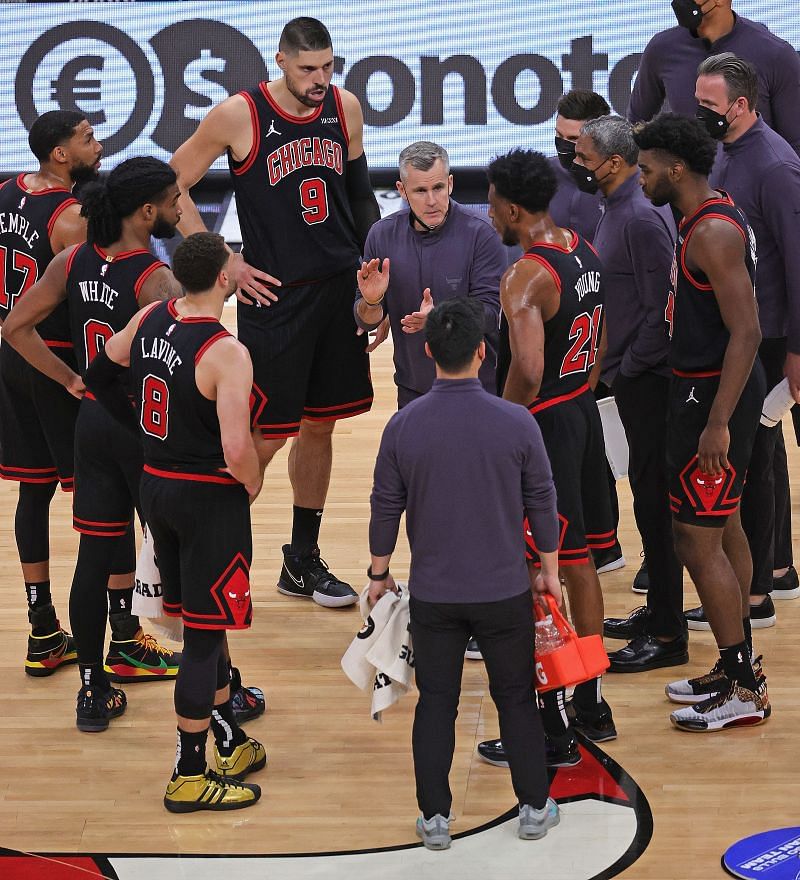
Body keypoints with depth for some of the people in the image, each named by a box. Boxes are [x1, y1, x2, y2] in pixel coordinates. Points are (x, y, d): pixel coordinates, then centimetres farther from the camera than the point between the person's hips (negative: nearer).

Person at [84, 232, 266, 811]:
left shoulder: (149, 320, 0)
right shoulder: (226, 352, -23)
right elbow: (237, 450, -27)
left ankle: (232, 743, 34)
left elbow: (100, 375, 15)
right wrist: (253, 483, -7)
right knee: (205, 634, 1)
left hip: (156, 485, 8)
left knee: (203, 621, 20)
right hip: (210, 499, -8)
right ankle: (190, 778, 8)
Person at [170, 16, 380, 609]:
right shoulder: (239, 115, -12)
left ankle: (303, 561, 26)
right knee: (265, 436, -5)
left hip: (339, 290, 5)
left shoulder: (345, 107, 2)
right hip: (273, 295, -5)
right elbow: (173, 185, -4)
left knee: (319, 425, 13)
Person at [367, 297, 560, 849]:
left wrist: (379, 573, 13)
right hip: (504, 592, 0)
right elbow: (542, 504, -3)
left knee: (436, 704, 10)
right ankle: (534, 809, 22)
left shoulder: (404, 426, -10)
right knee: (517, 698, 13)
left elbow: (386, 507, -1)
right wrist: (549, 571, 11)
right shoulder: (516, 422, -12)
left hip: (433, 595, 1)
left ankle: (436, 819, 13)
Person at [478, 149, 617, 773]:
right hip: (584, 415, 9)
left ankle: (554, 732, 4)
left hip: (541, 425, -9)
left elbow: (527, 372, -31)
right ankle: (592, 706, 29)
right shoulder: (585, 252, 7)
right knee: (579, 563, 18)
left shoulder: (527, 276, -22)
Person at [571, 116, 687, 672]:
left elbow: (661, 307, -22)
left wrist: (627, 368, -15)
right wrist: (616, 367, 15)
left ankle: (669, 636, 3)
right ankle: (659, 612, 28)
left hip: (647, 378, -10)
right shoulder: (618, 208, 11)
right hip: (632, 376, 10)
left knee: (655, 500, -4)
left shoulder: (642, 217, -19)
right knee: (648, 494, 17)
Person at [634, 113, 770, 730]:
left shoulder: (714, 233, -21)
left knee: (697, 540, -7)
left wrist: (718, 422, -27)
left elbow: (746, 332, -26)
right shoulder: (714, 214, 10)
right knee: (724, 529, 17)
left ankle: (744, 692, 0)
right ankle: (739, 668, 28)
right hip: (711, 390, 11)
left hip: (714, 394, -11)